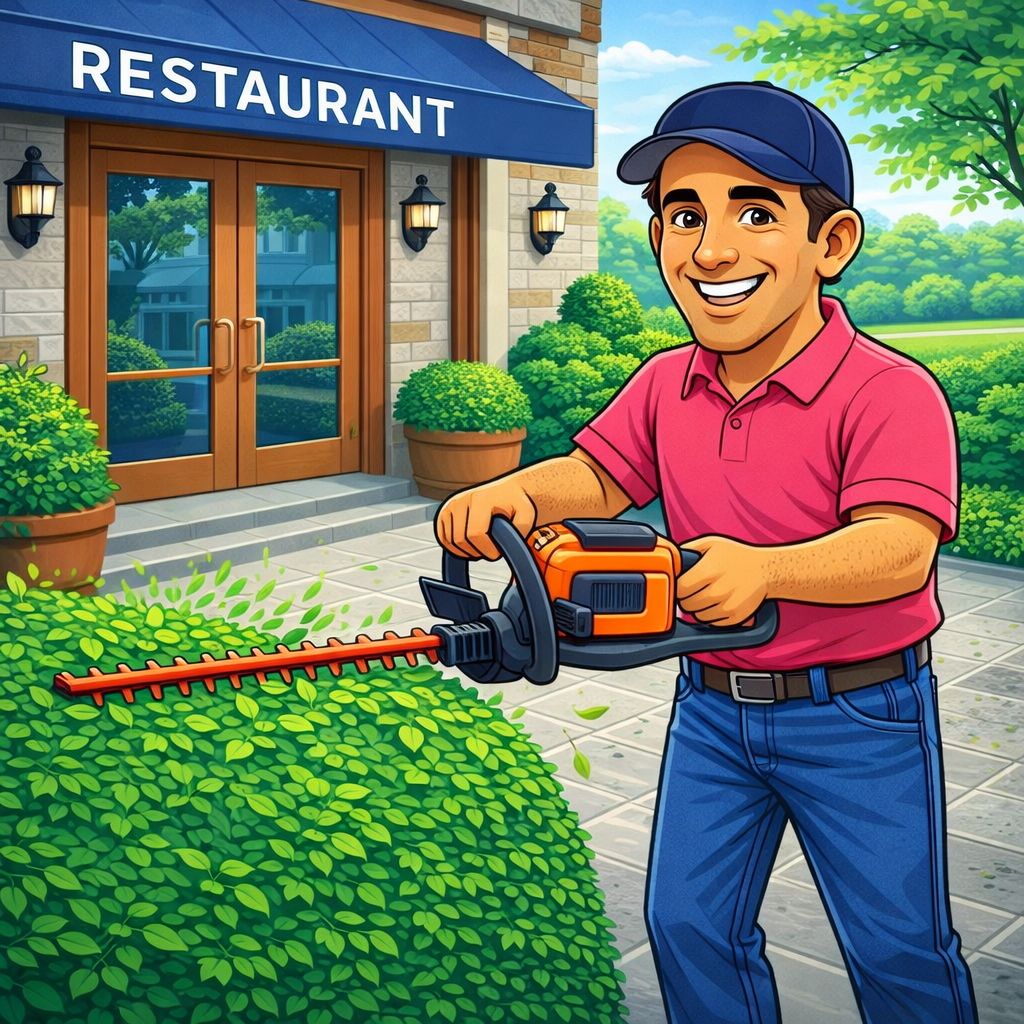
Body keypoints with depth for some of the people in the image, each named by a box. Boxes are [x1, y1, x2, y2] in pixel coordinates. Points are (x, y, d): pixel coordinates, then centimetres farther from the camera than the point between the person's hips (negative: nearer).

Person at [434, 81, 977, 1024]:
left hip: (859, 715, -5)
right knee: (687, 921, 14)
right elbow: (597, 476, 3)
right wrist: (515, 496, -20)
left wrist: (763, 567, -48)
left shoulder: (889, 392, -21)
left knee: (898, 948, 9)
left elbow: (899, 547, -31)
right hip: (711, 705, 6)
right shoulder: (664, 388, -1)